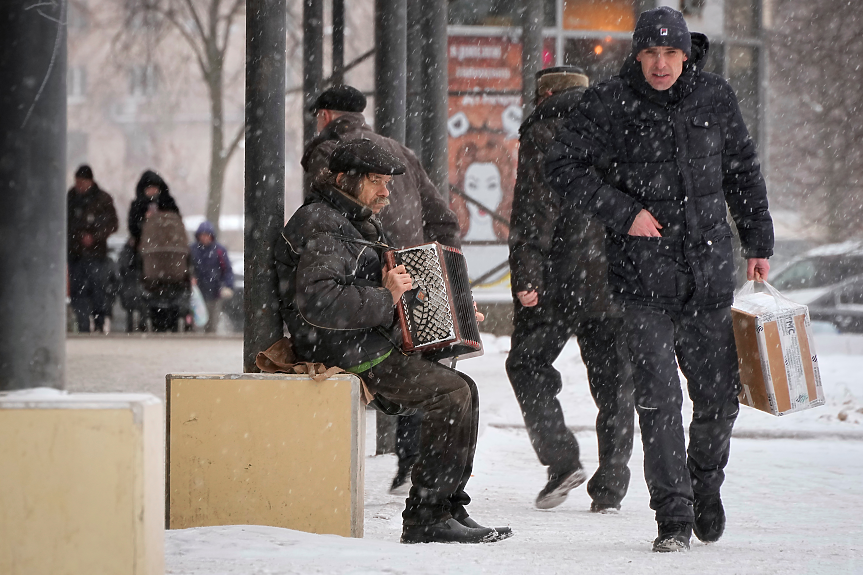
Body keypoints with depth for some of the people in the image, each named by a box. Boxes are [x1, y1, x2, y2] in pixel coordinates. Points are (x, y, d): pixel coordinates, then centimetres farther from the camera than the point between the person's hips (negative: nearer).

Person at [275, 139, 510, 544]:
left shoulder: (360, 226, 23)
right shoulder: (322, 226, -12)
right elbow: (316, 301, -27)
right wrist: (384, 300, -26)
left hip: (375, 348, 11)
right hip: (345, 354, -11)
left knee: (464, 390, 9)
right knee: (452, 394, -17)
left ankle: (451, 509, 8)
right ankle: (425, 518, -15)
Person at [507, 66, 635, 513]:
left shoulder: (543, 129, -1)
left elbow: (533, 208, -10)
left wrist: (526, 274, -12)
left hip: (564, 276, -5)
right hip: (621, 282, 5)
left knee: (527, 362, 8)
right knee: (614, 381, 8)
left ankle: (561, 458, -7)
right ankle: (610, 486, 5)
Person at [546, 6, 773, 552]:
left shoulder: (715, 98, 5)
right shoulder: (609, 105, -5)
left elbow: (743, 172, 16)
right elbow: (565, 165, -5)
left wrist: (759, 242, 18)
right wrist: (623, 212, -13)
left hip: (710, 272, 3)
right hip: (645, 278, -3)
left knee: (720, 394, 8)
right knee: (658, 396, -9)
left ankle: (706, 484, 35)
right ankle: (674, 516, -3)